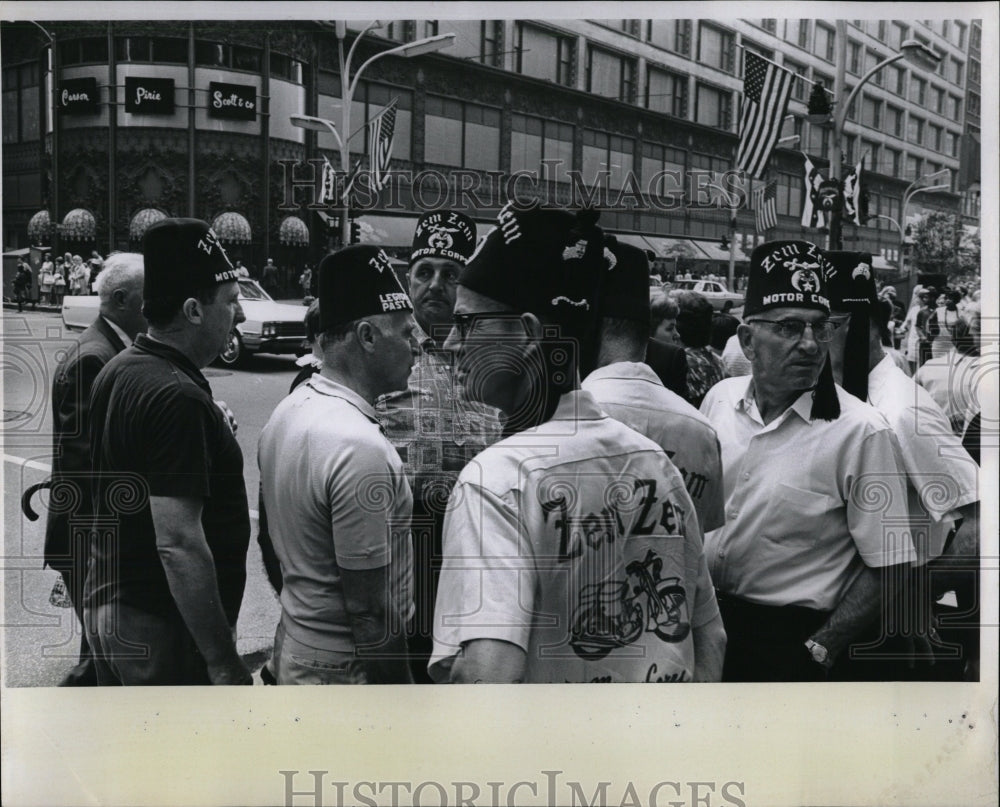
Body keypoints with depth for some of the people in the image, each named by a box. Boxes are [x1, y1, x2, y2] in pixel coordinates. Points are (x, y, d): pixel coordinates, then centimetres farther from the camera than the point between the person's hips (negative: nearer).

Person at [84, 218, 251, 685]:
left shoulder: (118, 372, 5)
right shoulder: (178, 397, -23)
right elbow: (178, 543, -28)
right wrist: (224, 663, -25)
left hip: (108, 600, 9)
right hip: (164, 625, -9)